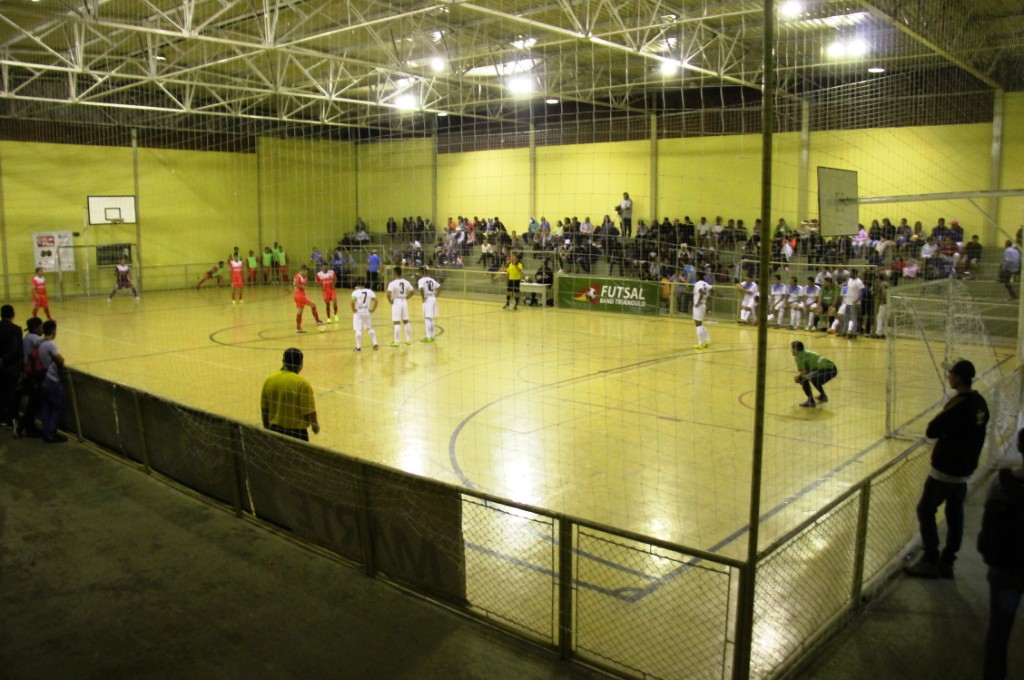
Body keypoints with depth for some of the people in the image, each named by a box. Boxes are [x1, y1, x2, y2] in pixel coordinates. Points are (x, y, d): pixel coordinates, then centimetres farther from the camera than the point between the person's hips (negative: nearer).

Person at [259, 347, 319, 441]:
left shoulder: (269, 380, -1)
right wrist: (315, 426, 4)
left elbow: (264, 409, 7)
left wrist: (267, 427, 21)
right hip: (296, 432, -6)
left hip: (275, 430, 6)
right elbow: (309, 411, -15)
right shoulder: (302, 383, -17)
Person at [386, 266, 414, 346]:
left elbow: (388, 294, -25)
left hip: (396, 302, -5)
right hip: (404, 302, 5)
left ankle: (396, 341, 0)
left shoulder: (393, 283, -15)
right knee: (406, 322, 15)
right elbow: (411, 291, 10)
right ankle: (409, 340, 21)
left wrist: (390, 301, -9)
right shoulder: (406, 282, 2)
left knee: (397, 323, -3)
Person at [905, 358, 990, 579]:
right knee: (955, 515, 13)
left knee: (925, 510, 3)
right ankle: (946, 563, 21)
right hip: (965, 469, 9)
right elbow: (974, 434, 14)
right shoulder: (980, 402, 4)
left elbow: (931, 431, -24)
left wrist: (939, 421, -6)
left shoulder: (959, 404, -24)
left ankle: (930, 561, 6)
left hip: (945, 470, -9)